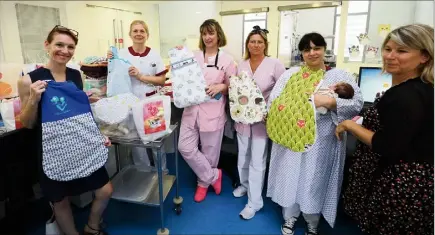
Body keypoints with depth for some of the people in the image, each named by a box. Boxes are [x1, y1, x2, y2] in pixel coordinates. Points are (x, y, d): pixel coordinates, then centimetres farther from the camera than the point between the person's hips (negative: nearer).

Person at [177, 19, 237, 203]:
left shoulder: (227, 60, 0)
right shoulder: (193, 56, 8)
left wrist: (221, 87, -16)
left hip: (213, 112, -3)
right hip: (192, 110, 3)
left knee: (209, 153, 8)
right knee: (185, 148, -1)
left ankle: (204, 182, 33)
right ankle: (213, 175, 17)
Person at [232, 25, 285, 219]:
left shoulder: (275, 65, -9)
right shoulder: (241, 65, 5)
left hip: (262, 119, -4)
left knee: (257, 161, 1)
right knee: (243, 156, 18)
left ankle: (254, 202, 14)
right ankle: (244, 184, 42)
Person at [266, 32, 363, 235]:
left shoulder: (340, 76, 2)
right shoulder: (290, 74, 7)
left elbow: (357, 104, -7)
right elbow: (274, 100, 1)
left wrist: (330, 102, -22)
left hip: (321, 141, -1)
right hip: (290, 138, 2)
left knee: (315, 181, 10)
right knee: (290, 178, 11)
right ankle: (289, 218, 35)